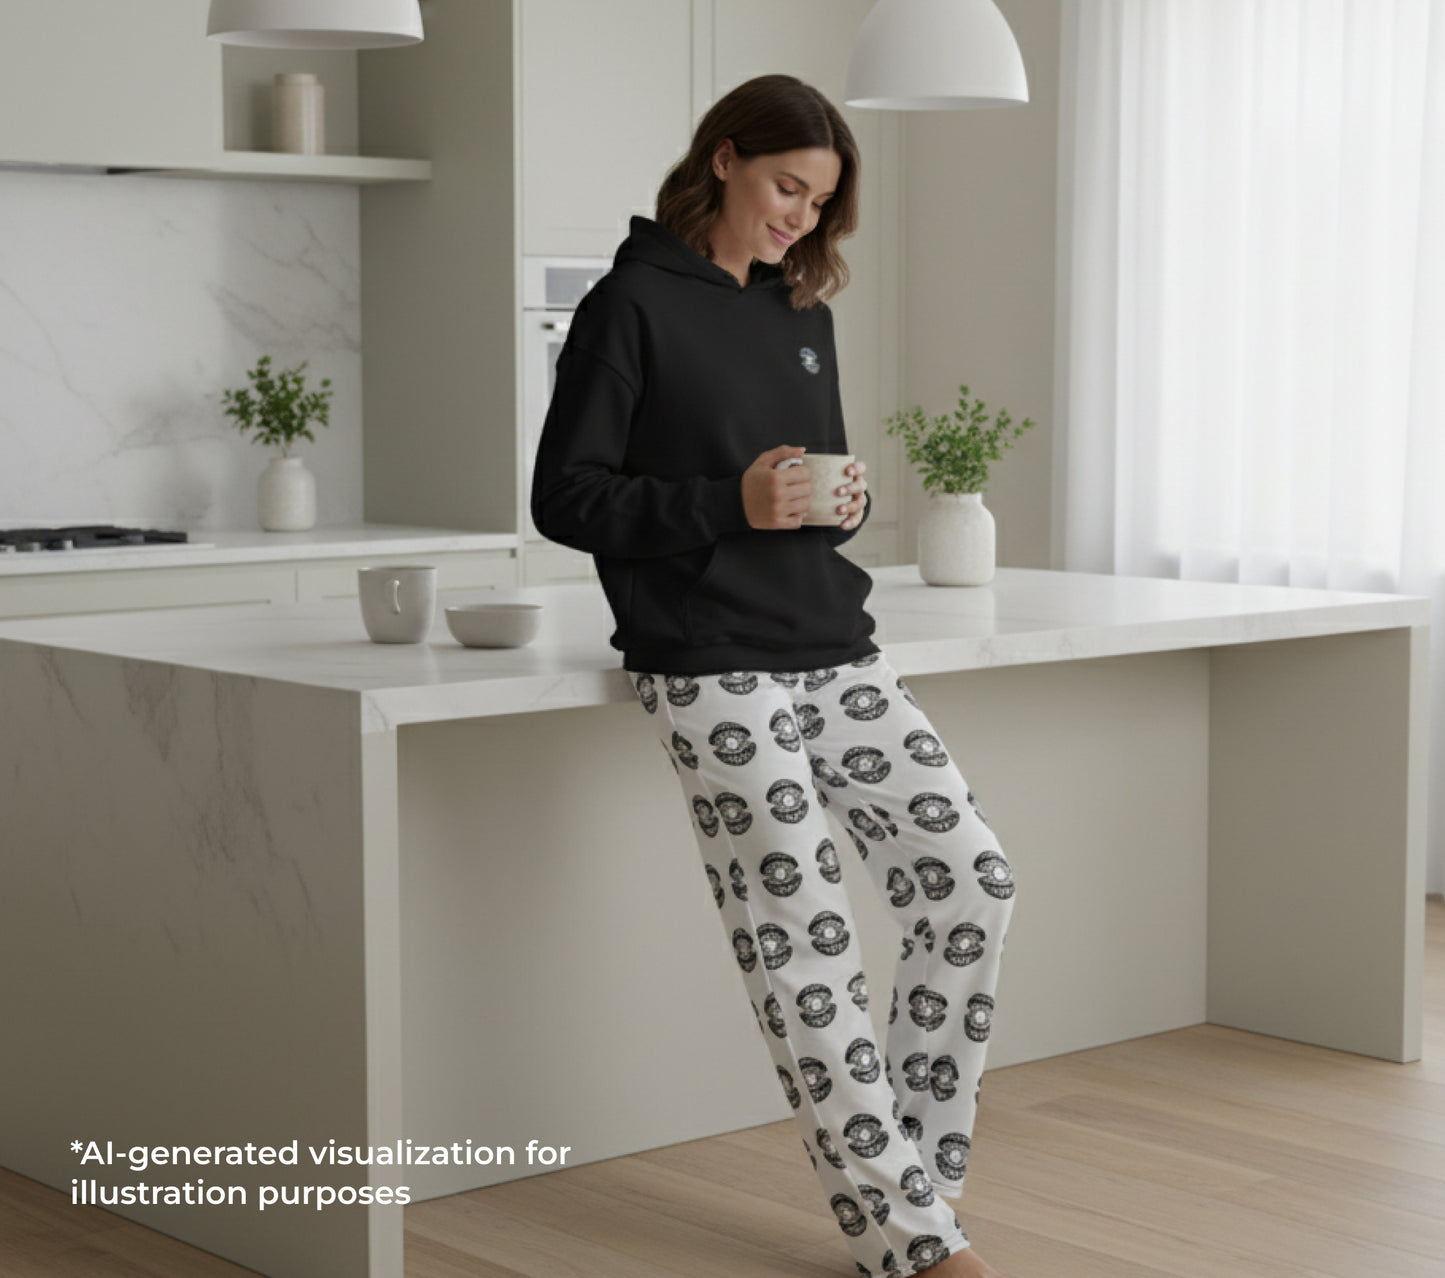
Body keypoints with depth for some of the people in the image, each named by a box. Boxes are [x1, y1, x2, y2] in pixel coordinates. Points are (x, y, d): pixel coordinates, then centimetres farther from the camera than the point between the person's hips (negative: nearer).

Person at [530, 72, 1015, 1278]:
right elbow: (565, 497, -6)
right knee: (805, 941, -7)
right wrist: (731, 504, -18)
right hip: (715, 671, -7)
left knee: (971, 883, -2)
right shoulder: (633, 306, -3)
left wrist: (847, 500, 0)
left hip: (838, 654, 7)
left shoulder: (802, 310, 17)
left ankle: (913, 1174, 12)